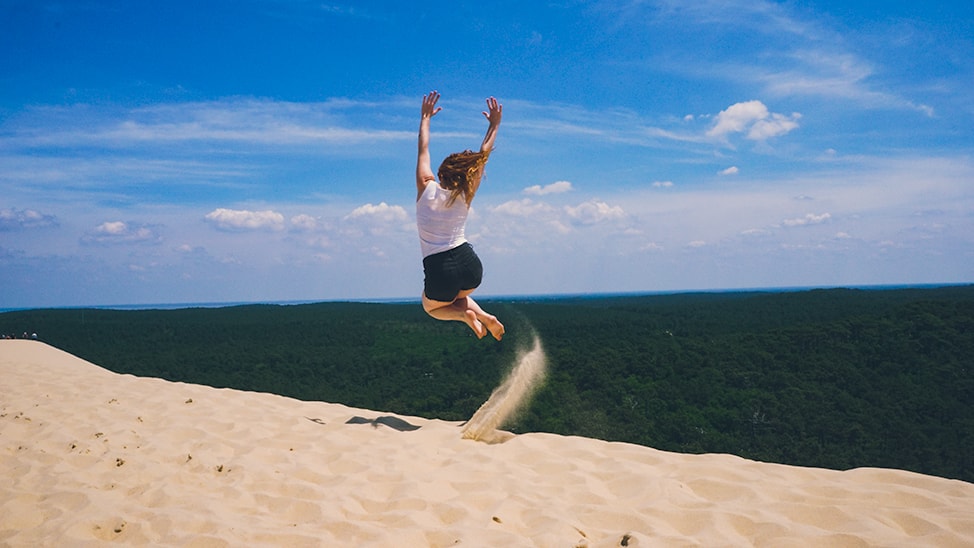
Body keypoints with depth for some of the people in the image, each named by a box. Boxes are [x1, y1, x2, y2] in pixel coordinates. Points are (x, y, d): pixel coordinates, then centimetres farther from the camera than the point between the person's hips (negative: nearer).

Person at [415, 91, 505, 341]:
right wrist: (494, 125, 19)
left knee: (432, 308, 28)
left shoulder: (426, 188, -3)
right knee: (459, 295, 36)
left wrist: (426, 117, 25)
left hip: (439, 269, -2)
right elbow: (483, 156, 9)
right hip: (470, 263, 2)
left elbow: (423, 148, 11)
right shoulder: (464, 197, 0)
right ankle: (486, 317, 8)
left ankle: (466, 314, -2)